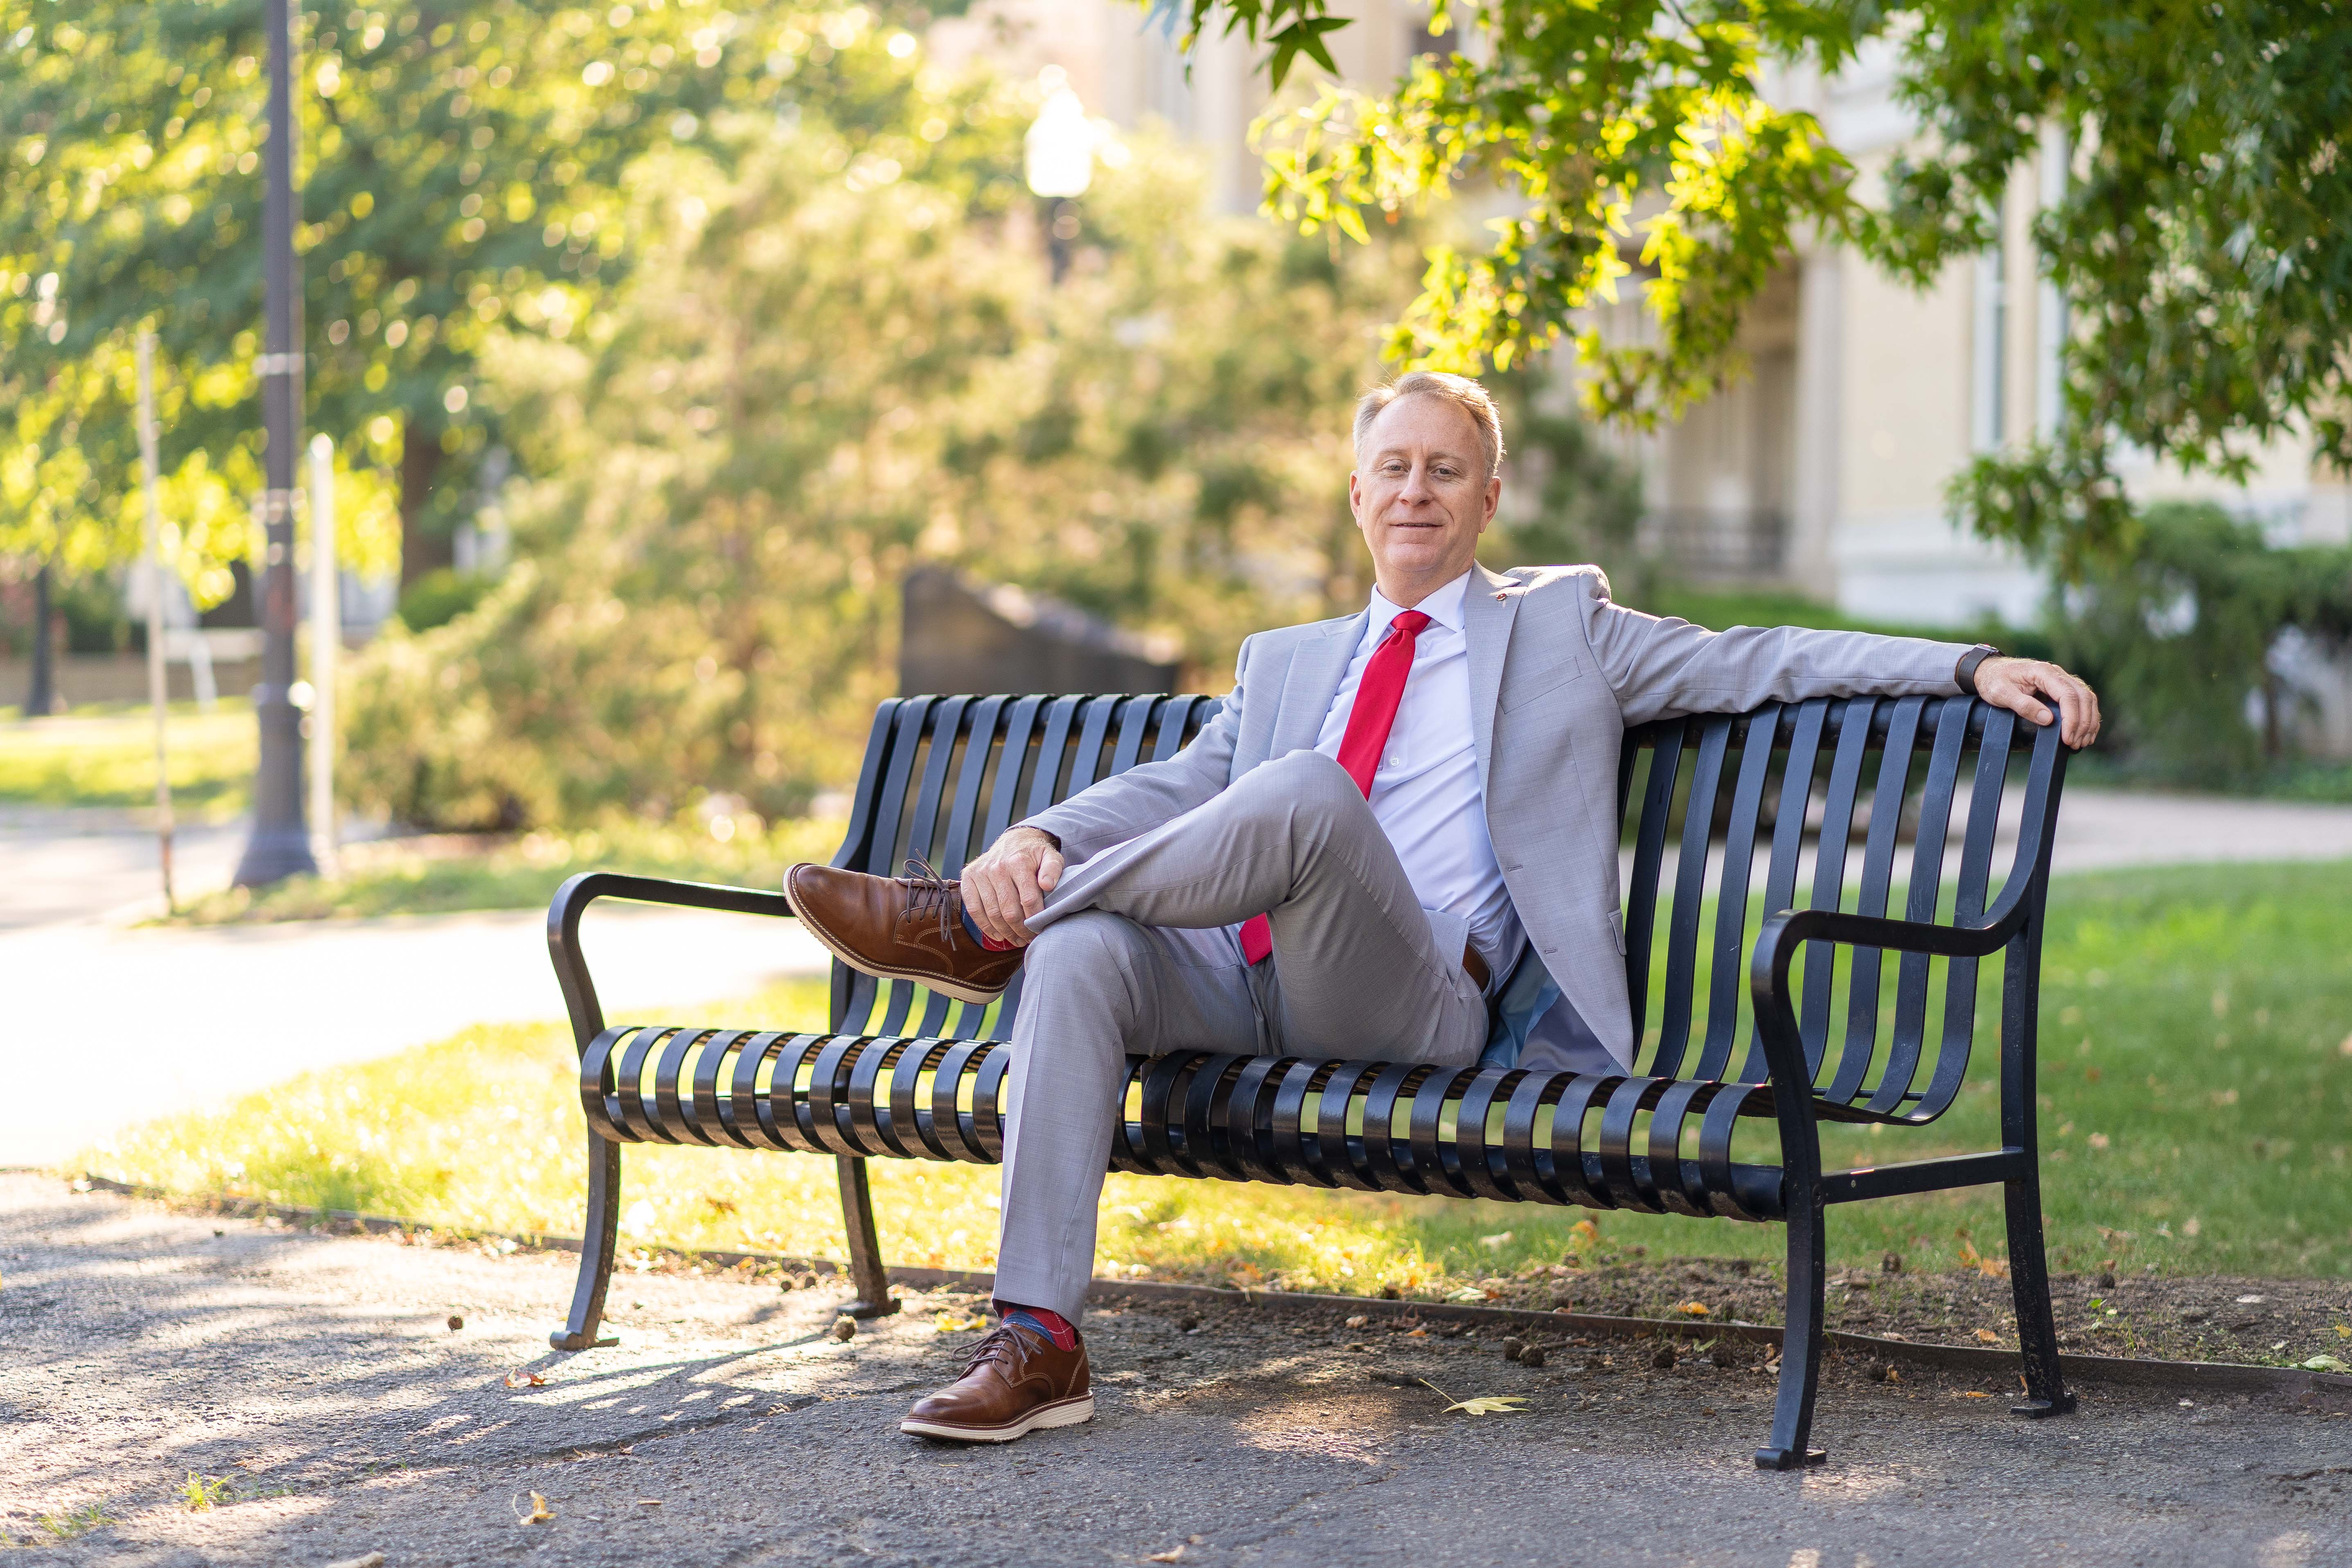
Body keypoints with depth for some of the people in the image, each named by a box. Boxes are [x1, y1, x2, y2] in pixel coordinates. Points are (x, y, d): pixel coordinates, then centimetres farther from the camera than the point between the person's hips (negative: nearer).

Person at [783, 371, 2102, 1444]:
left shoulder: (1561, 624, 20)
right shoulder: (1288, 664, 29)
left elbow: (1760, 661, 11)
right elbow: (1172, 789, 17)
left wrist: (1973, 667, -2)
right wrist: (1038, 839, -5)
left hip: (1423, 1003, -4)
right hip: (1247, 991, 4)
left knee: (1306, 790, -32)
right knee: (1081, 953, -28)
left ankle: (986, 931, -23)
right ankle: (1040, 1347, -30)